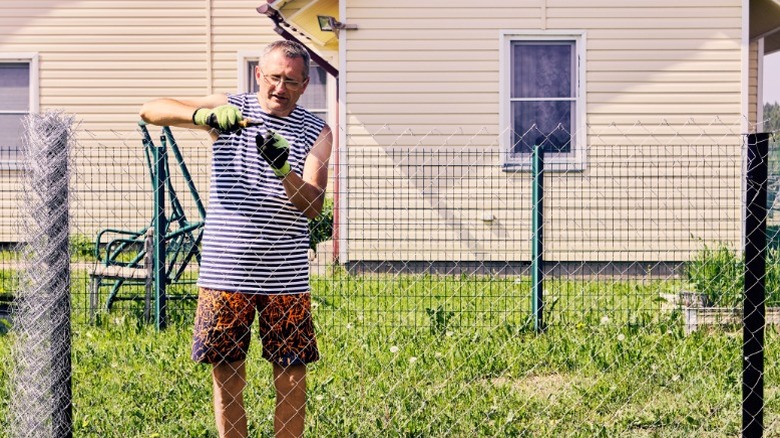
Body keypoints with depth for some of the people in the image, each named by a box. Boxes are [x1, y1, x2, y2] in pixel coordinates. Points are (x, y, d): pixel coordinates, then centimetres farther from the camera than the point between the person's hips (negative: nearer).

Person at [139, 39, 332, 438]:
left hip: (285, 276, 0)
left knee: (291, 376, 3)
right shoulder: (229, 110, 3)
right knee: (226, 375, 6)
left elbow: (313, 206, -8)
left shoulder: (315, 133, 3)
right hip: (224, 270, 0)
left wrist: (284, 170, -27)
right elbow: (150, 110, -7)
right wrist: (205, 115, -24)